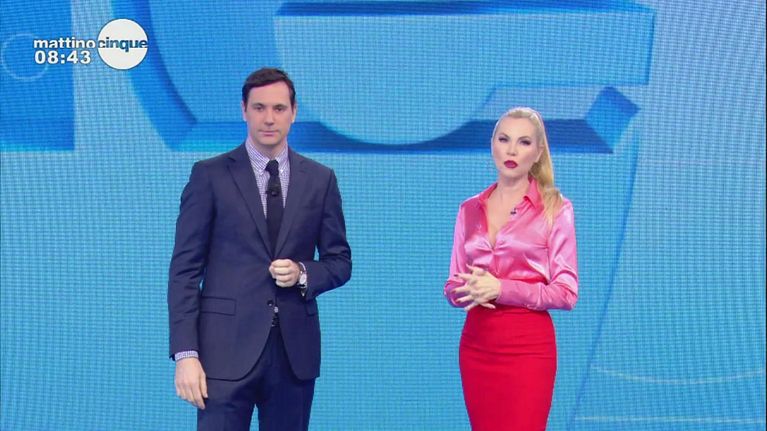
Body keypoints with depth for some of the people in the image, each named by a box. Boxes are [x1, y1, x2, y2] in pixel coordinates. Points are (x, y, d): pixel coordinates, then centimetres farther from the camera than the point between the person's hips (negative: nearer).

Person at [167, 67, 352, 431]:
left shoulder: (320, 179, 8)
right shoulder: (209, 175, 1)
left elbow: (340, 261, 13)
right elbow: (185, 269, -2)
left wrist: (303, 274, -9)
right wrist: (185, 353, -10)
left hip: (295, 350, 3)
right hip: (227, 348, -2)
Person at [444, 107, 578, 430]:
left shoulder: (555, 208, -4)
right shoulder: (469, 209, 8)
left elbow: (566, 293, -8)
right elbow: (453, 285, 10)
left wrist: (501, 288, -18)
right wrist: (470, 291, -13)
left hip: (528, 346, -4)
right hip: (476, 344, 4)